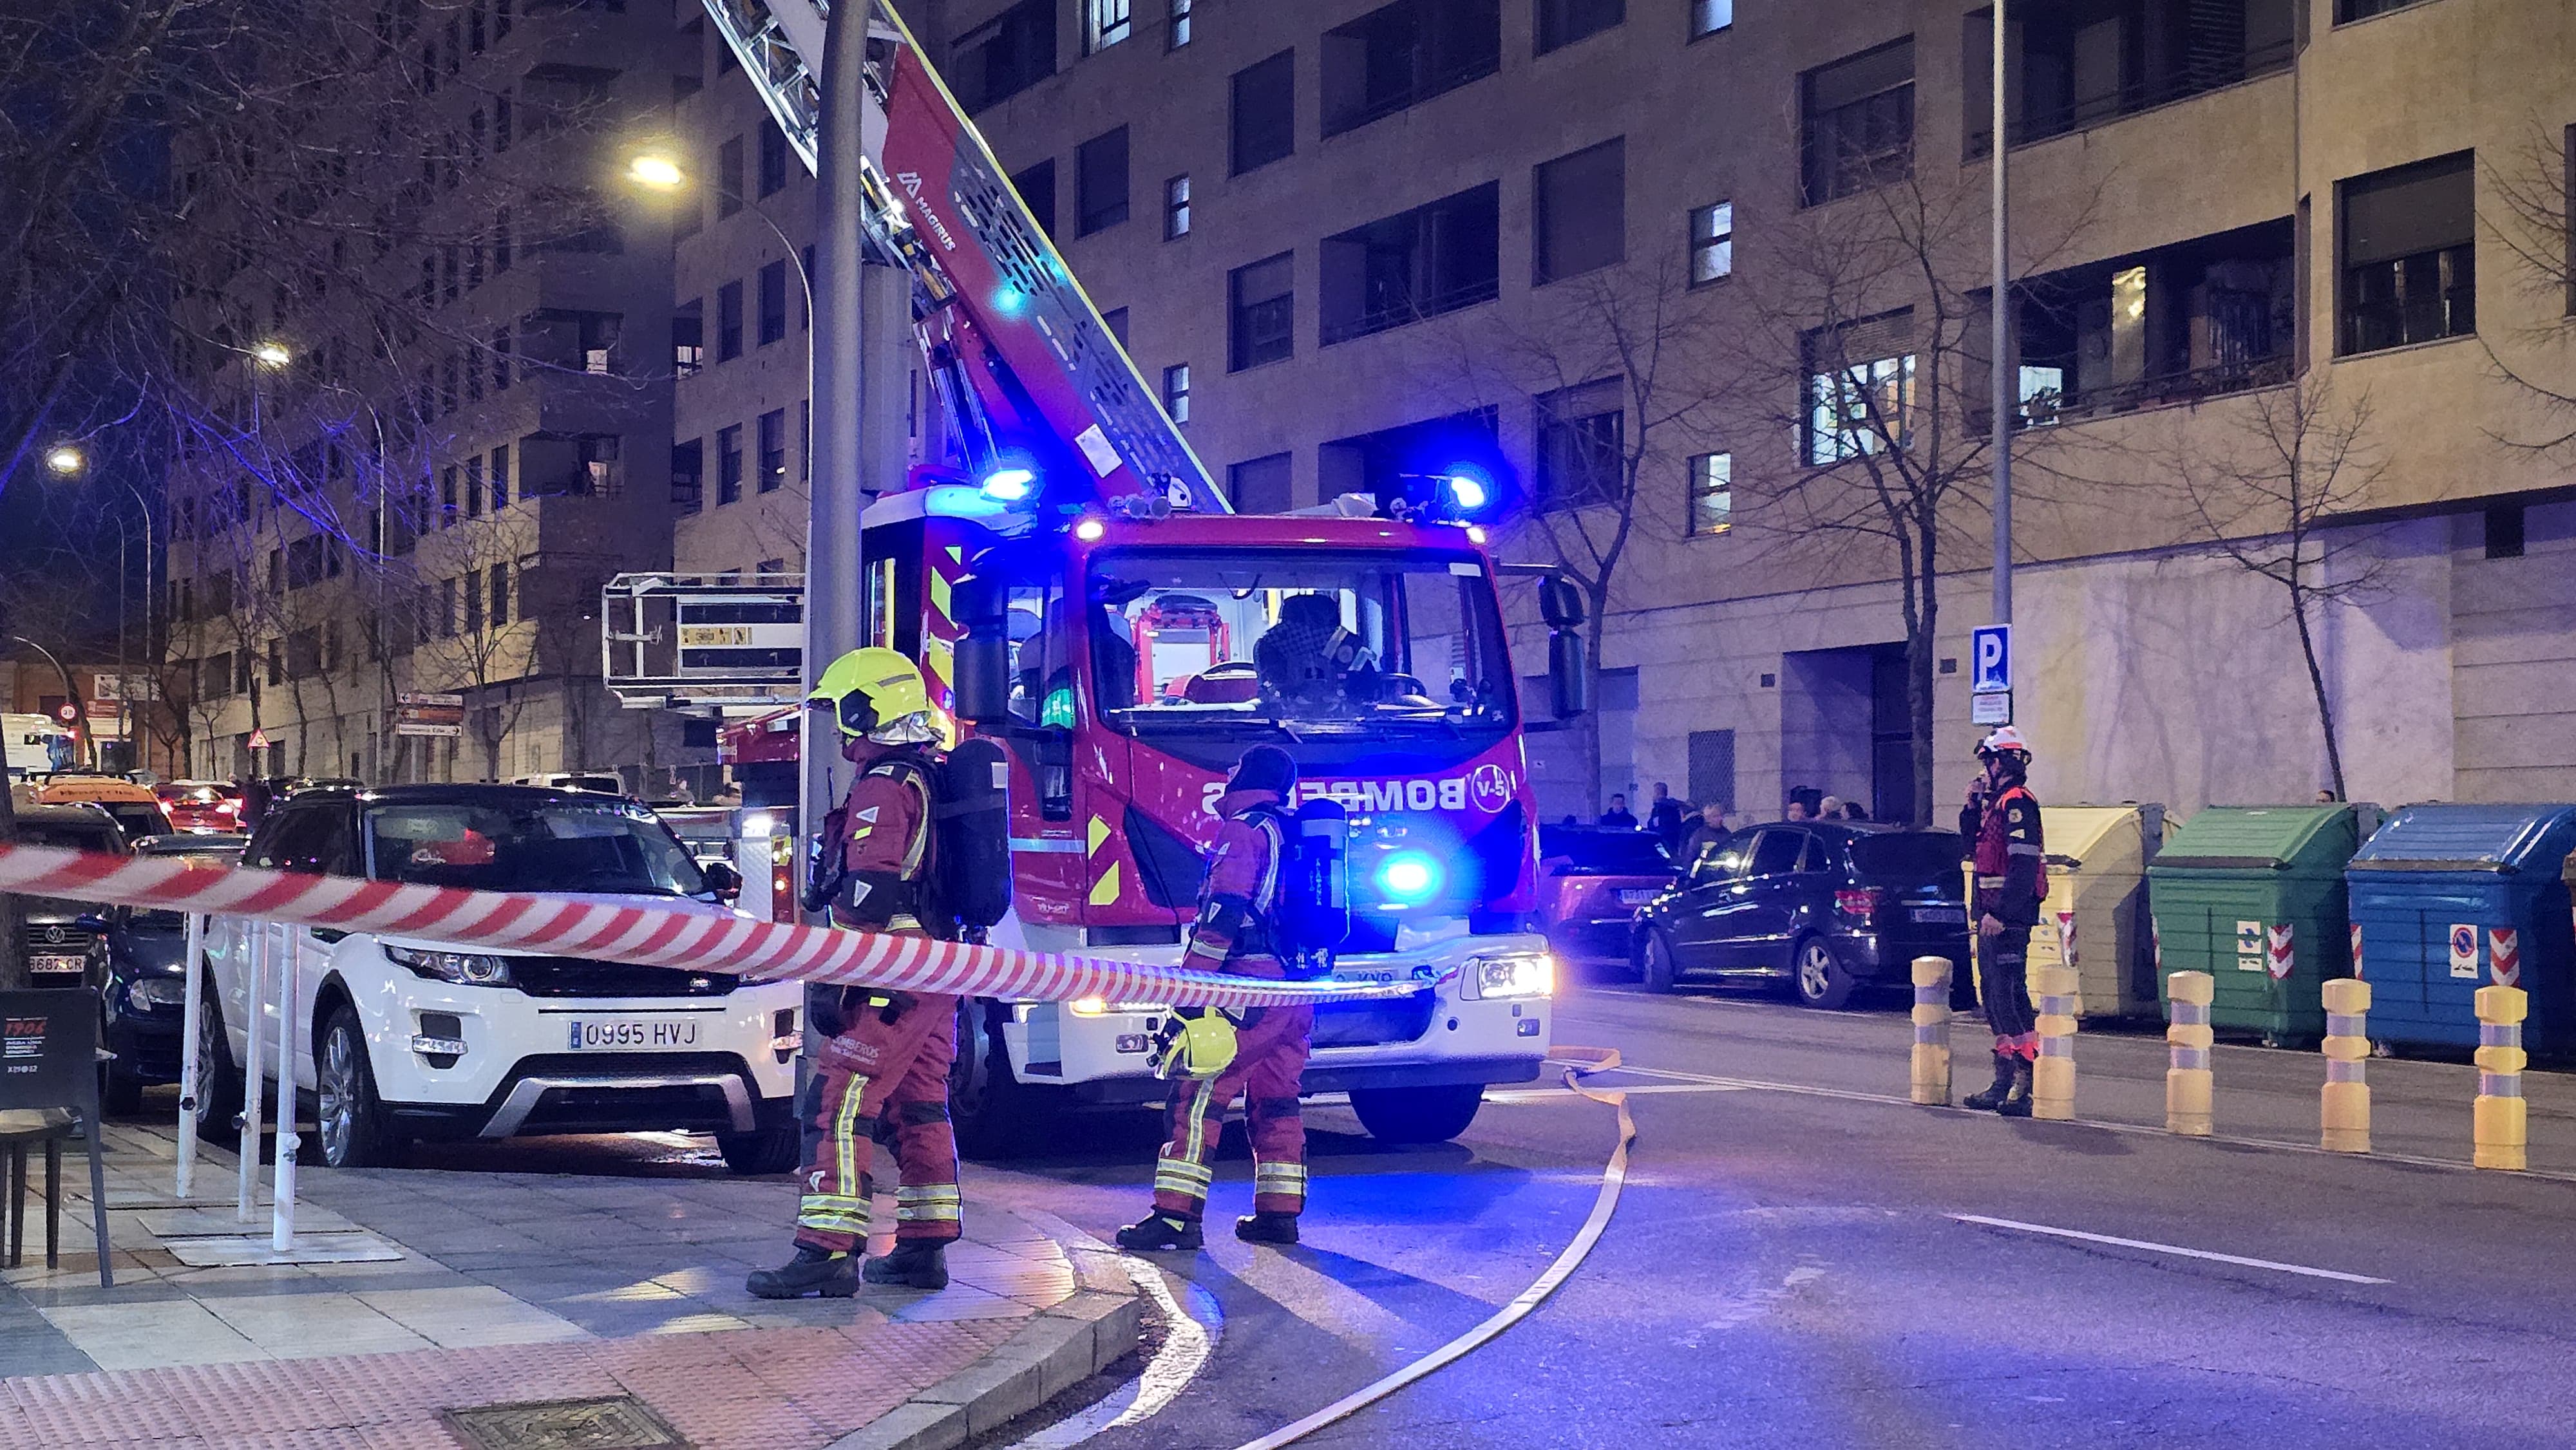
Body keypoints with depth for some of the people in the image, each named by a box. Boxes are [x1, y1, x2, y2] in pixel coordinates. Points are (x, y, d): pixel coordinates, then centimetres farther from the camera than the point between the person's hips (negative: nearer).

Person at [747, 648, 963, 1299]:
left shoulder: (883, 789, -13)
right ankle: (924, 1249, 18)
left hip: (894, 981, -10)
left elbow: (869, 897, -22)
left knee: (838, 1108, -11)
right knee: (918, 1110, 14)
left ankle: (828, 1254, -15)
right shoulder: (932, 782, 18)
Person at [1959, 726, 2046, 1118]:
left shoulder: (2018, 803, -13)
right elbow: (1973, 845, 28)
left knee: (2010, 993, -13)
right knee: (1994, 996, 13)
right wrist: (1973, 805, 14)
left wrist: (2000, 913, -26)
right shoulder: (1997, 802, 17)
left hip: (2008, 917, -11)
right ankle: (2005, 1081, 19)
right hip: (1992, 915, 11)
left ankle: (2027, 1084, -14)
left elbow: (2024, 865, -22)